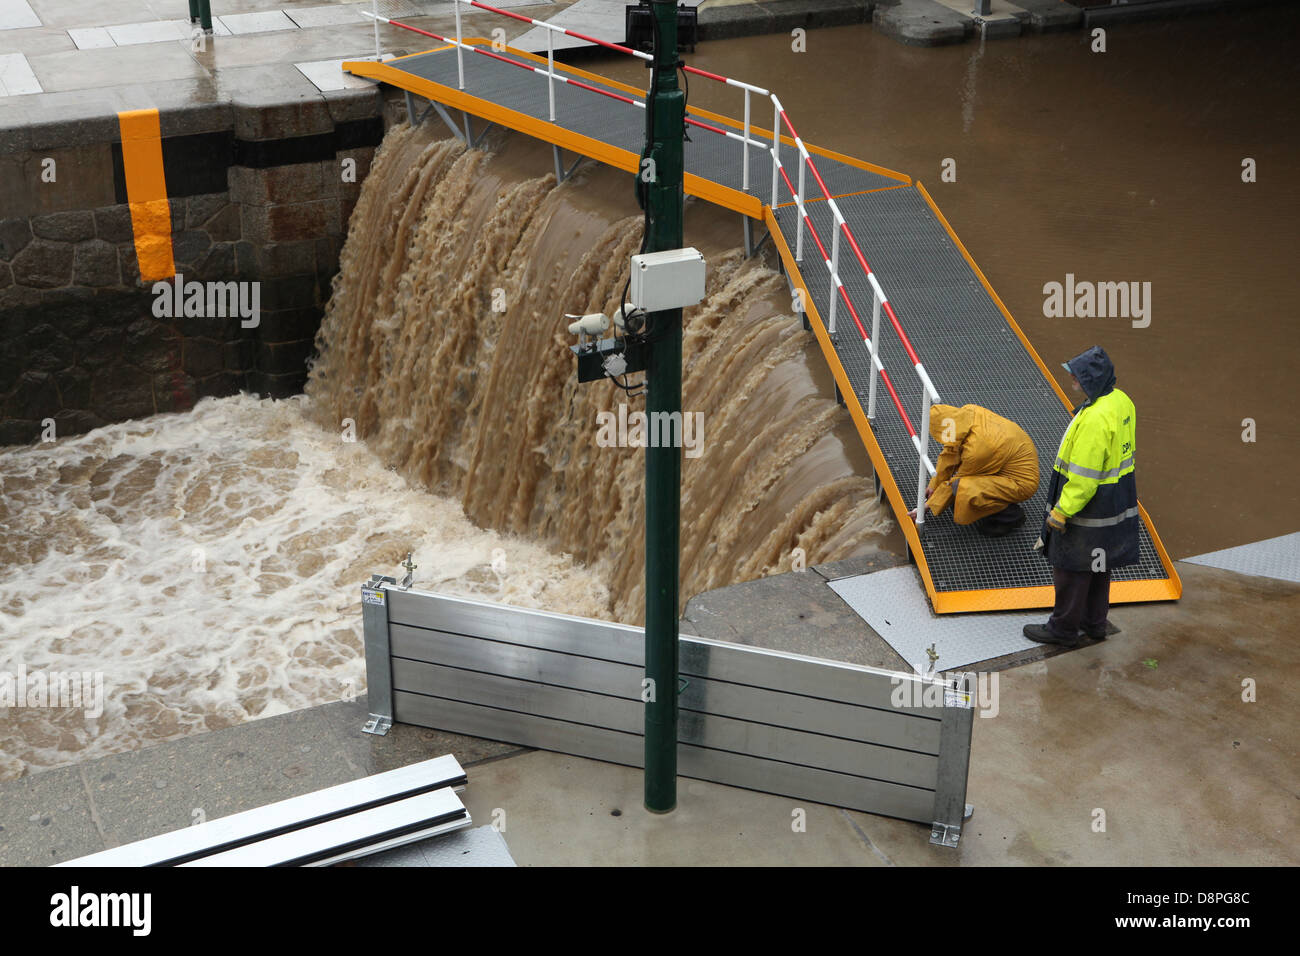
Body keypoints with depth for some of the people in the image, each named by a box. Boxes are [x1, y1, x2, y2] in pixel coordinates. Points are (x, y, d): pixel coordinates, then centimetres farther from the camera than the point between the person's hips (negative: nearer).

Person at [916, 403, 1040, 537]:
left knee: (963, 490, -29)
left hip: (1022, 482, -9)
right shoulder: (968, 411, -11)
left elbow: (955, 481, -17)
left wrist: (930, 506, -5)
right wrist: (933, 485, 8)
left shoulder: (976, 450, -33)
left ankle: (1011, 515, -7)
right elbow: (948, 454, 2)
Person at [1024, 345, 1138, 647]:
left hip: (1089, 507, -10)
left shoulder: (1095, 418, -31)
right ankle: (1094, 622, 36)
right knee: (1099, 566, 22)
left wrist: (1061, 512, -20)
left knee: (1071, 568, 7)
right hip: (1116, 504, 10)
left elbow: (1083, 477, -28)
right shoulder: (1122, 401, 0)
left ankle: (1064, 629, 20)